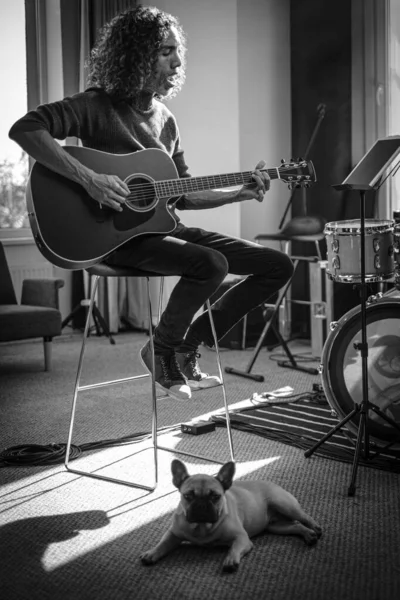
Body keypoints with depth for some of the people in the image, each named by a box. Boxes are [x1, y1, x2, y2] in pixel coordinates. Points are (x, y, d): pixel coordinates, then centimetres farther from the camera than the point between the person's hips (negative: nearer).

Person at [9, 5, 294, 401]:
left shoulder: (165, 119, 15)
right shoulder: (98, 106, -8)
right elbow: (24, 129, -22)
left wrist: (240, 193, 4)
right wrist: (89, 179, -29)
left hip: (165, 226, 8)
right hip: (118, 233, -8)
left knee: (278, 266, 0)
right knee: (211, 264, -35)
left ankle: (188, 344, 7)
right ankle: (162, 351, -7)